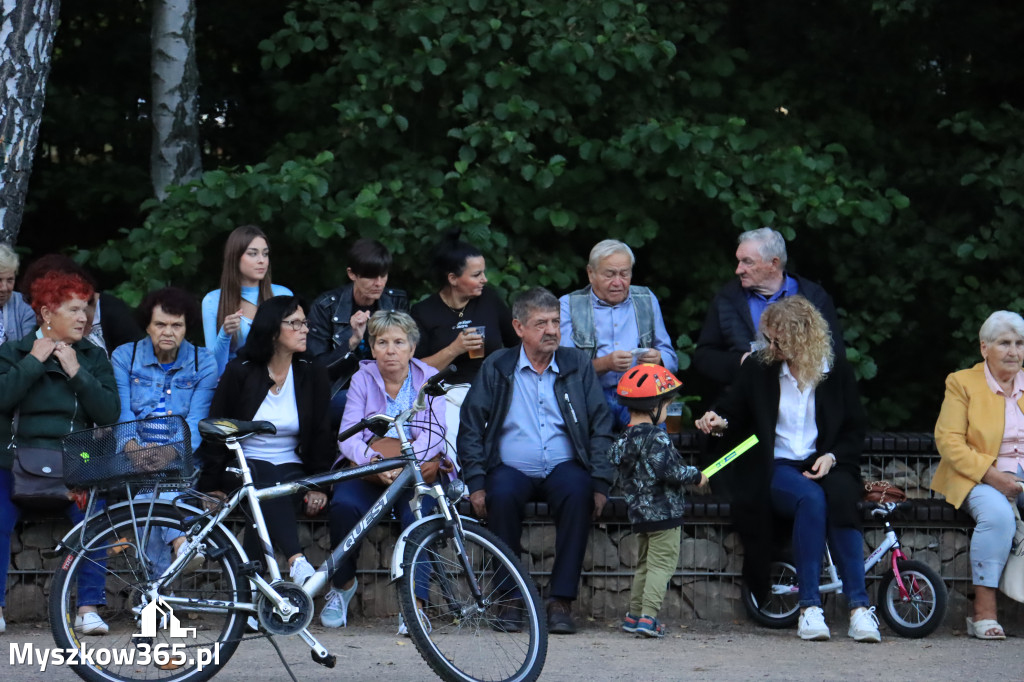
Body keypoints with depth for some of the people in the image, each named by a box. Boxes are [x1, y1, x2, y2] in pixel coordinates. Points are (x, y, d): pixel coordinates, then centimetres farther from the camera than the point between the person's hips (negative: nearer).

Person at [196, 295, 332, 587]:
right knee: (269, 486, -36)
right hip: (244, 467, -2)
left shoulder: (312, 376, 6)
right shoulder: (240, 372, -1)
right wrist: (211, 485, -4)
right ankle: (296, 561, -56)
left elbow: (320, 433, 7)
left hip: (292, 469, 2)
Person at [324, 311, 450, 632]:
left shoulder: (428, 377, 4)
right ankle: (343, 585, -8)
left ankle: (414, 604, -31)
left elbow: (434, 433, -10)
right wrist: (375, 461, -29)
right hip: (368, 470, 1)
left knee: (418, 515, -32)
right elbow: (348, 435, -7)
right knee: (343, 505, -30)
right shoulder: (362, 378, 4)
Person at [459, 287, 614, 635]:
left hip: (564, 466, 0)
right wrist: (475, 483, -8)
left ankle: (561, 600, -28)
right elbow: (471, 426, 4)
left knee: (578, 493, -33)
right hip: (511, 467, 0)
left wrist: (601, 483, -6)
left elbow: (601, 425, 7)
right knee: (502, 495, -34)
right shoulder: (496, 367, 7)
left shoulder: (577, 365, 10)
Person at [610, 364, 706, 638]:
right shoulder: (657, 438, -17)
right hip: (664, 513, -8)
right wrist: (696, 475, -11)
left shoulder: (624, 439, 8)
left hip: (639, 513, 8)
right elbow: (667, 470, -26)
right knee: (662, 564, -4)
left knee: (645, 564, 19)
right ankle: (648, 616, -11)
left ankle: (634, 614, 22)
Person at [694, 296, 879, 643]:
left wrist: (832, 456, -7)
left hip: (825, 465, 1)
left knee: (840, 499, -35)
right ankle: (809, 607, -34)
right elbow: (734, 410, 18)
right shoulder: (758, 369, 7)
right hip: (776, 467, -1)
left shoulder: (837, 372, 6)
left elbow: (855, 429, 11)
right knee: (810, 499, -36)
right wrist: (719, 421, -6)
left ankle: (858, 607, -35)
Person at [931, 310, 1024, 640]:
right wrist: (991, 474, -18)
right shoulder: (962, 383, 4)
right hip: (980, 476, -4)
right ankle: (984, 612, -30)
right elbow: (947, 440, -6)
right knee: (997, 514, -36)